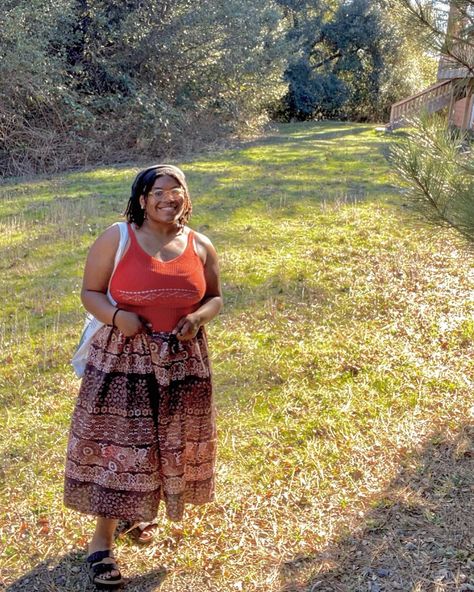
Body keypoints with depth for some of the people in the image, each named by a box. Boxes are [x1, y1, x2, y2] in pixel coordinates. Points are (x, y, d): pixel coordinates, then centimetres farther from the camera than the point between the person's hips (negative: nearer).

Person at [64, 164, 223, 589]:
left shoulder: (201, 247, 1)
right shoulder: (116, 239, -8)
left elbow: (215, 297, 9)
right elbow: (90, 292, -4)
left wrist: (197, 319, -13)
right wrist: (116, 316, -24)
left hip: (182, 362, 4)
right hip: (123, 359, -3)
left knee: (172, 444, 15)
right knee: (117, 446, 2)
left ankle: (142, 508, 42)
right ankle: (102, 540, 16)